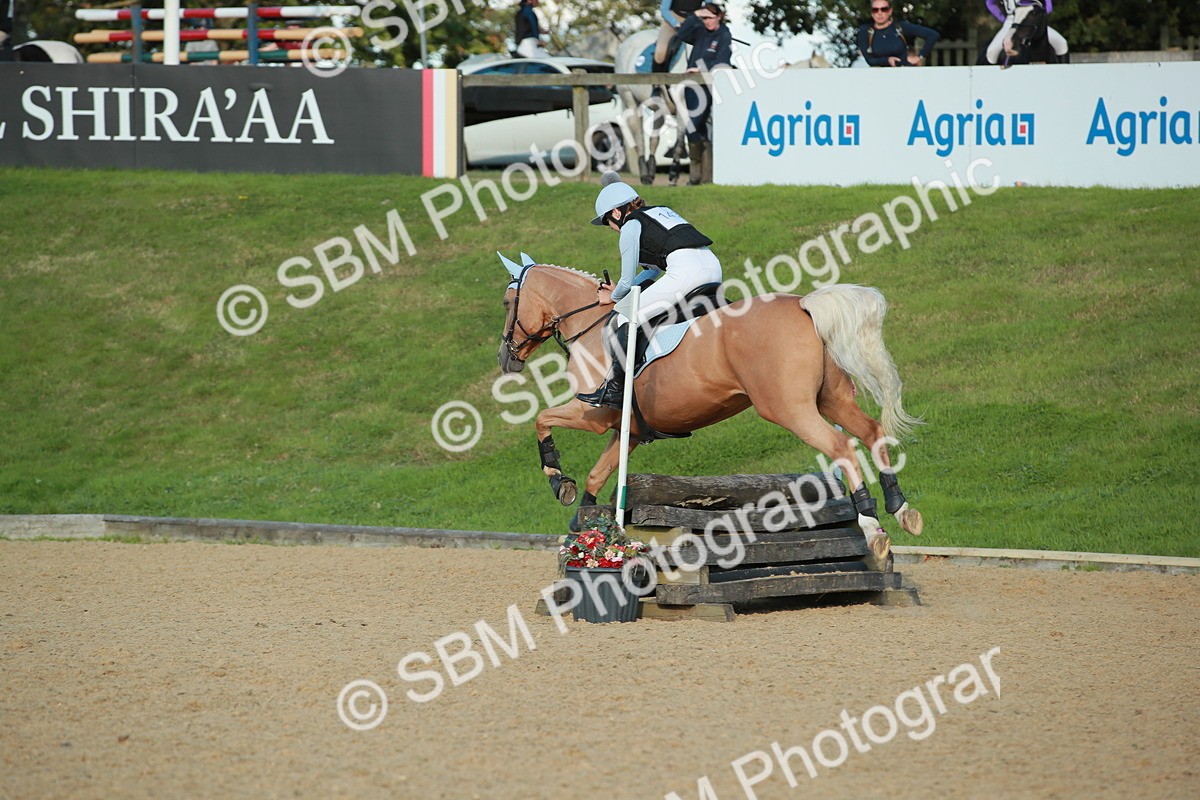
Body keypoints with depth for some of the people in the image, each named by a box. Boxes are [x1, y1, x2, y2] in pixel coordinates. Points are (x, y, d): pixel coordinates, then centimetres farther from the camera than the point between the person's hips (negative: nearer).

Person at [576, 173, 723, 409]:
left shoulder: (631, 227, 8)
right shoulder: (662, 211, 32)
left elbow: (627, 281, 11)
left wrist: (613, 297, 31)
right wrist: (620, 290, 41)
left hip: (685, 272, -9)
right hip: (713, 266, 9)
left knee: (625, 320, -2)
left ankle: (614, 389, -5)